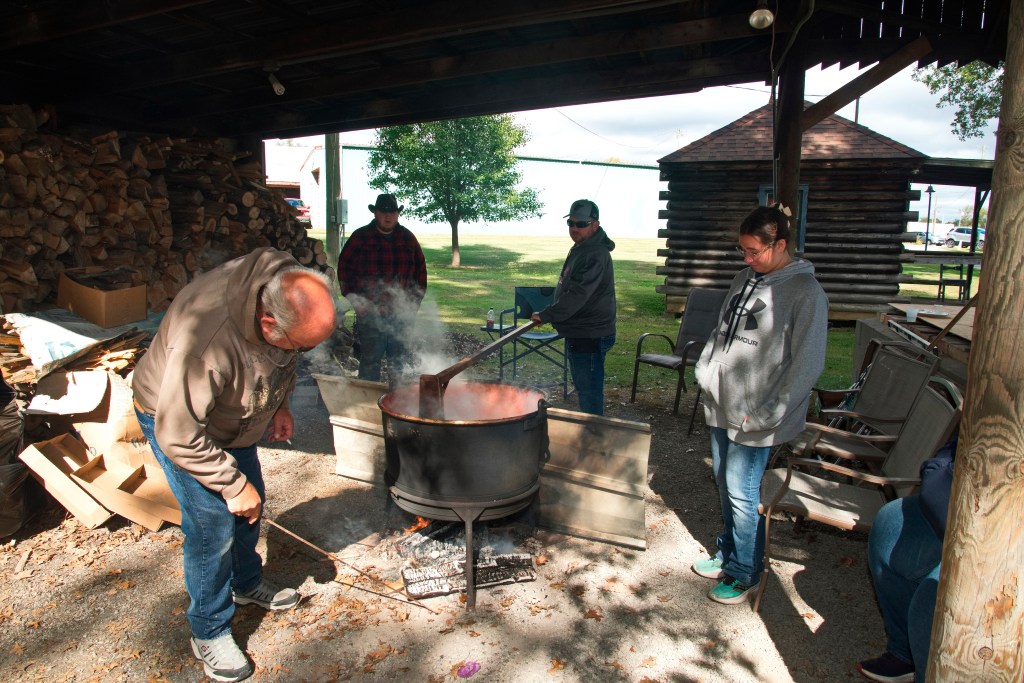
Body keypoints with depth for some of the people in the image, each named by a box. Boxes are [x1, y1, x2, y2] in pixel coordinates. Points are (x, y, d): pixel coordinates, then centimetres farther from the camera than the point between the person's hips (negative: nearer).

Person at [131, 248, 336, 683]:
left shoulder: (286, 291, -23)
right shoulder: (207, 340, -44)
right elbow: (178, 434, -33)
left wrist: (279, 403, -2)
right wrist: (232, 484, -25)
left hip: (233, 415, 7)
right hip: (176, 418, -7)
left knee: (250, 504, 17)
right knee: (213, 525, -7)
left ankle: (247, 584, 43)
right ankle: (209, 634, 15)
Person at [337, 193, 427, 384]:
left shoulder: (407, 238, 9)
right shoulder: (361, 237, 1)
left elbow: (420, 270, 14)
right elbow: (344, 267, 2)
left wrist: (415, 300, 7)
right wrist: (354, 299, -5)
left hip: (401, 312, 3)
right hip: (369, 312, -3)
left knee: (399, 359, 11)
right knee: (370, 359, 0)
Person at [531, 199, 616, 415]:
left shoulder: (595, 255, -21)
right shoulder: (580, 249, 14)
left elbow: (577, 294, -28)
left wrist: (546, 315, -23)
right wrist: (548, 314, 20)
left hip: (589, 336, -11)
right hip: (579, 332, 11)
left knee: (589, 390, -3)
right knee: (584, 388, 21)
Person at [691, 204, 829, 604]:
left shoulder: (805, 292, -14)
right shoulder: (746, 277, 8)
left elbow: (807, 364, -16)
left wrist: (765, 415, -18)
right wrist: (706, 374, 7)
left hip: (754, 420, -7)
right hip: (721, 407, 7)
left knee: (742, 495, 2)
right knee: (724, 486, 19)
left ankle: (744, 573, 23)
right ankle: (727, 553, 38)